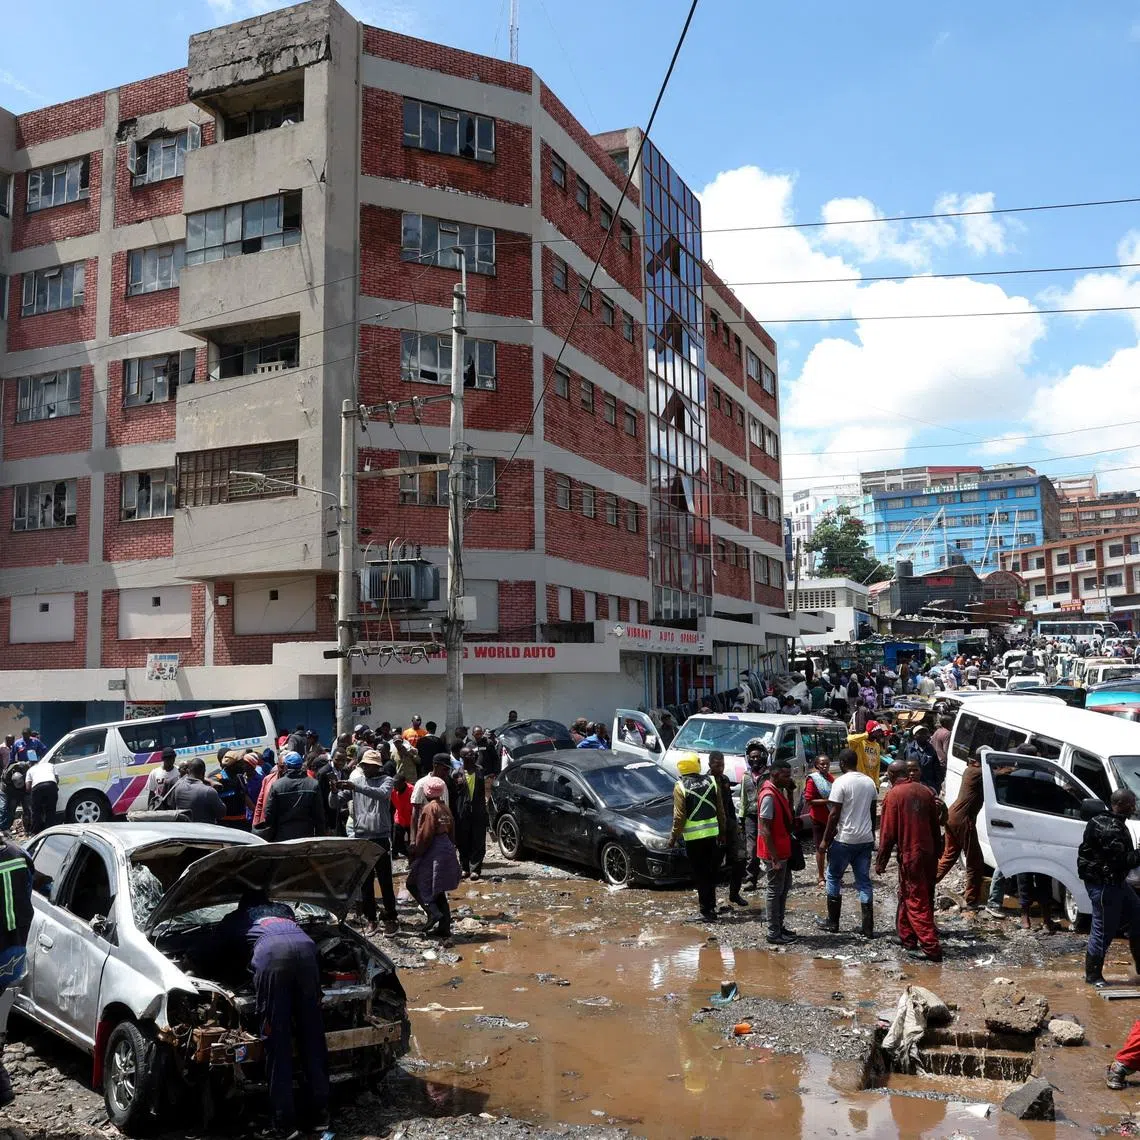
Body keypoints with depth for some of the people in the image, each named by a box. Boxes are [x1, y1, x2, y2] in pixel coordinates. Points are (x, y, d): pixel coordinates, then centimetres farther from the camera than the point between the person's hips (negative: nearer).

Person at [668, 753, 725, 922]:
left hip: (693, 836, -4)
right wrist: (722, 831, 17)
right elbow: (720, 810, 7)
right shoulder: (711, 781, 2)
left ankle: (707, 910, 3)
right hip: (712, 833, 4)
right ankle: (710, 904, 26)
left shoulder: (680, 787, -10)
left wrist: (674, 836, -1)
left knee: (700, 874, 2)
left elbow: (679, 816, -12)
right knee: (711, 871, 17)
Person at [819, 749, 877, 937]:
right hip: (866, 839, 6)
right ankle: (868, 928, 6)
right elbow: (873, 812, 14)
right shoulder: (869, 782, 6)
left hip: (844, 839, -5)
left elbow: (834, 814, -15)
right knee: (864, 881, 9)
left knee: (833, 878, 10)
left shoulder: (841, 782, -14)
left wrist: (825, 840, -7)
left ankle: (833, 923, 13)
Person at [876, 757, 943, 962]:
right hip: (928, 853, 7)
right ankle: (906, 937, 28)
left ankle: (931, 948, -4)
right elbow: (935, 825, 12)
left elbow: (888, 832, -12)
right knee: (907, 896, 20)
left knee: (917, 903, -1)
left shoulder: (894, 795, -12)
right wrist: (937, 851, 23)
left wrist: (881, 862, -5)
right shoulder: (924, 791, 5)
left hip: (910, 855, -7)